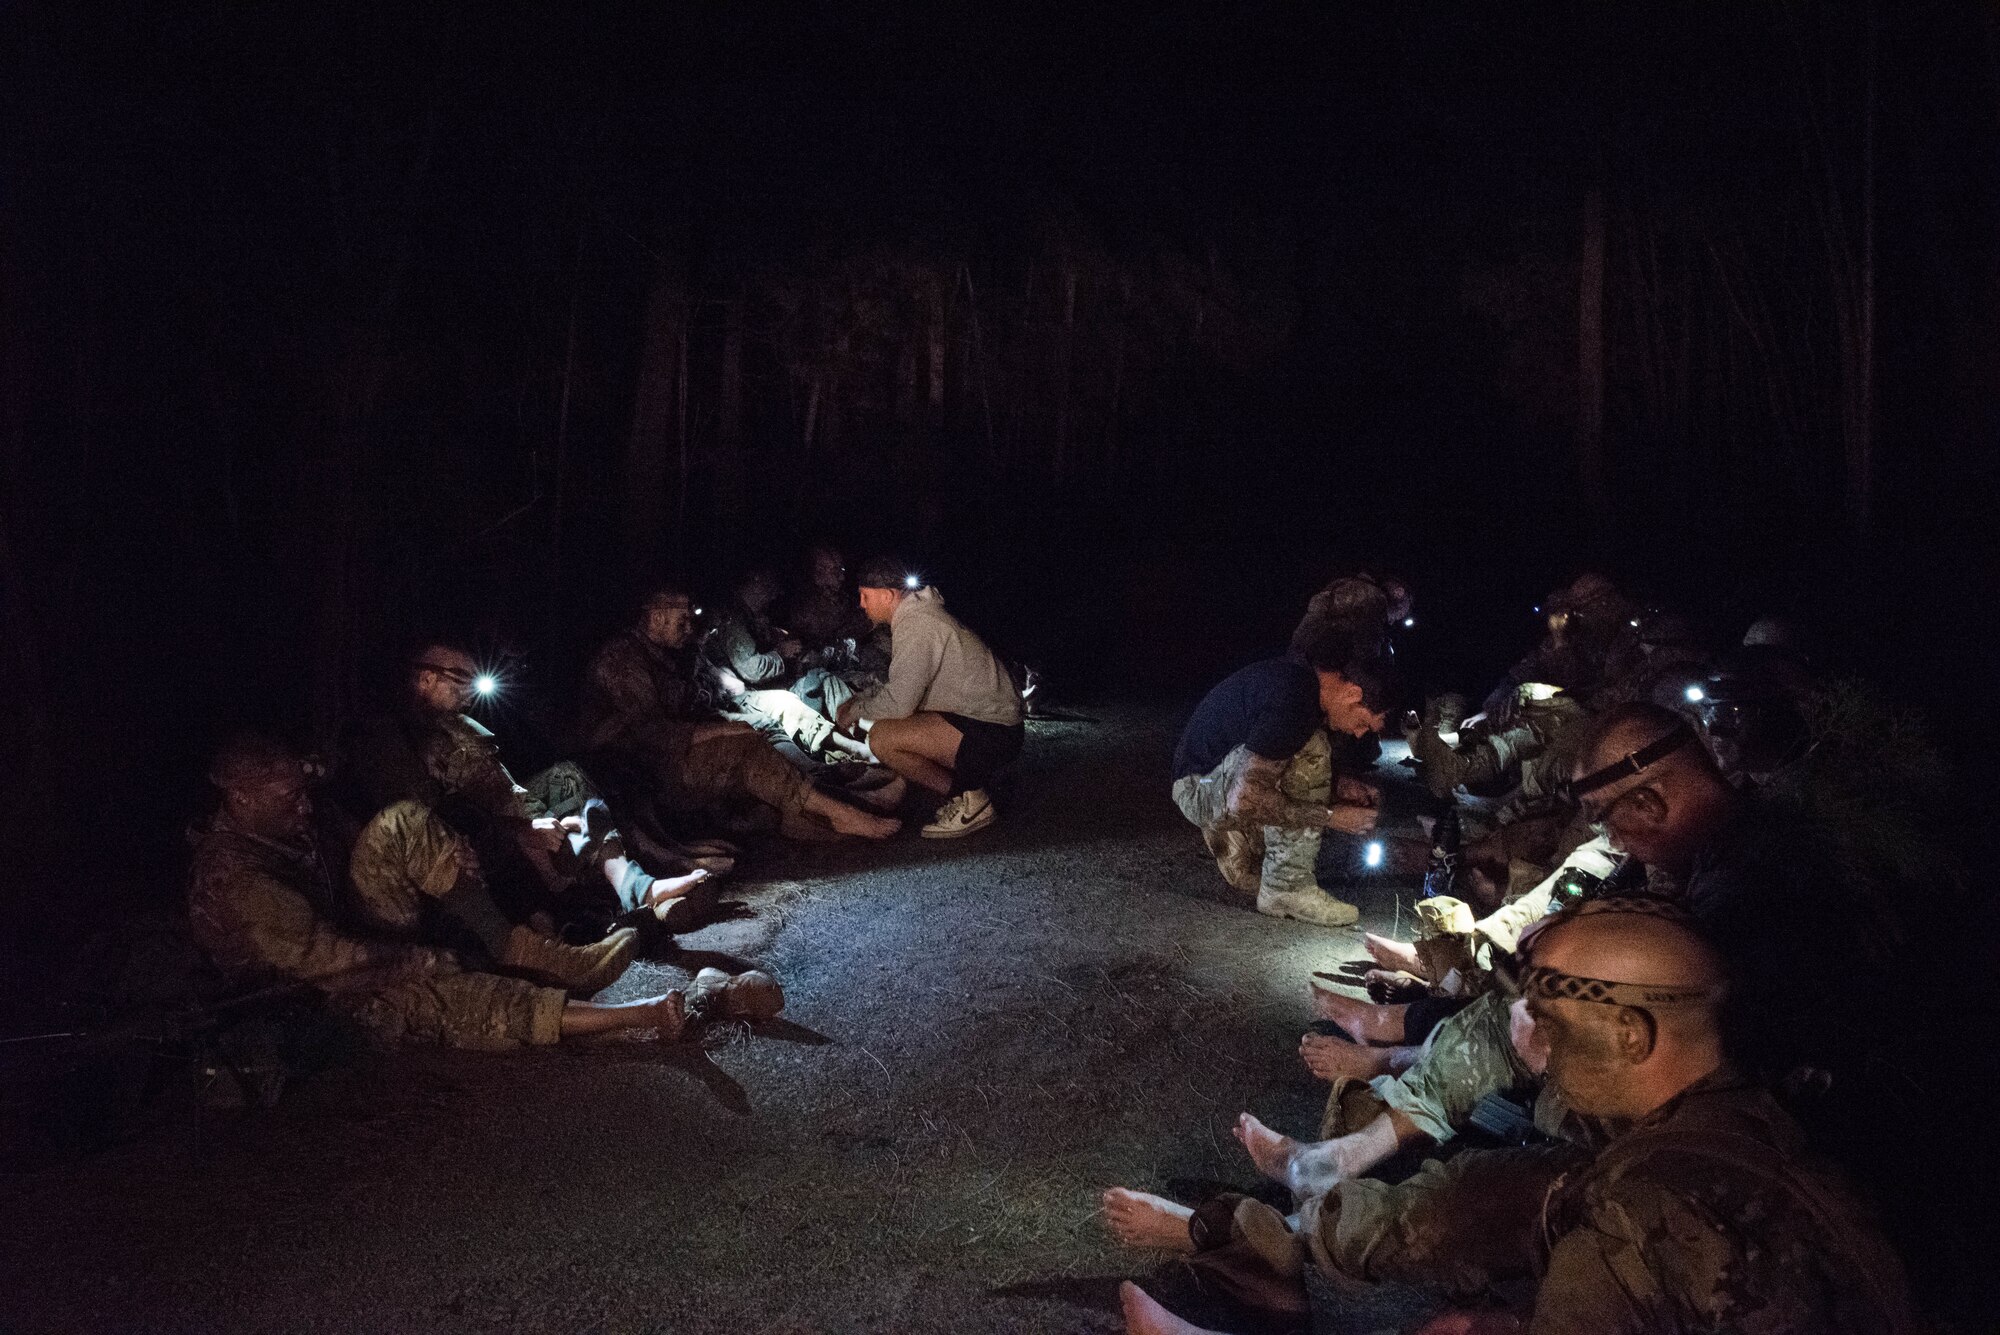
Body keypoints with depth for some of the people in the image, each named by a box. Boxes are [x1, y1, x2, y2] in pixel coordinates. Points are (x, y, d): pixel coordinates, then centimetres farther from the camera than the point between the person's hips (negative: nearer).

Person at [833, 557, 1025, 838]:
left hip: (992, 732, -10)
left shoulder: (916, 625, -17)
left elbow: (898, 702, -22)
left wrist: (857, 710, -4)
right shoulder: (917, 614, 15)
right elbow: (903, 687, 26)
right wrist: (859, 702, 13)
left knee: (882, 738, -22)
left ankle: (969, 801, -9)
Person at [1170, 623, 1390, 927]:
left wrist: (1339, 786, 1)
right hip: (1199, 787, -10)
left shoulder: (1301, 673, 0)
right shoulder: (1292, 702, -30)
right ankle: (1288, 887, -20)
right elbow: (1243, 800, -34)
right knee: (1308, 751, -28)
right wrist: (1330, 816, -27)